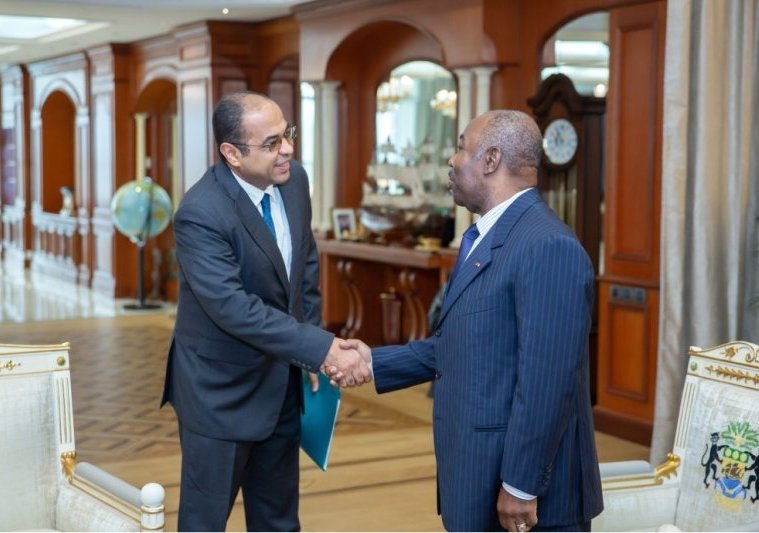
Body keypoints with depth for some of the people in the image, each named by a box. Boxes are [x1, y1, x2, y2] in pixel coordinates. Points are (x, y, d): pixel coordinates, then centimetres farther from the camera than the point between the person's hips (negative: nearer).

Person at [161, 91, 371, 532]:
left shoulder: (294, 179, -3)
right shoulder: (200, 213, -26)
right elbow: (235, 309, -31)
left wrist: (313, 353, 3)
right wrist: (326, 349, -32)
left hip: (282, 383, 7)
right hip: (222, 391, -7)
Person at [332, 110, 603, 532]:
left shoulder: (548, 246, -21)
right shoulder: (483, 238, 13)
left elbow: (545, 381, -24)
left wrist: (521, 487, -22)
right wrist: (375, 362, 13)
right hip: (480, 473, 9)